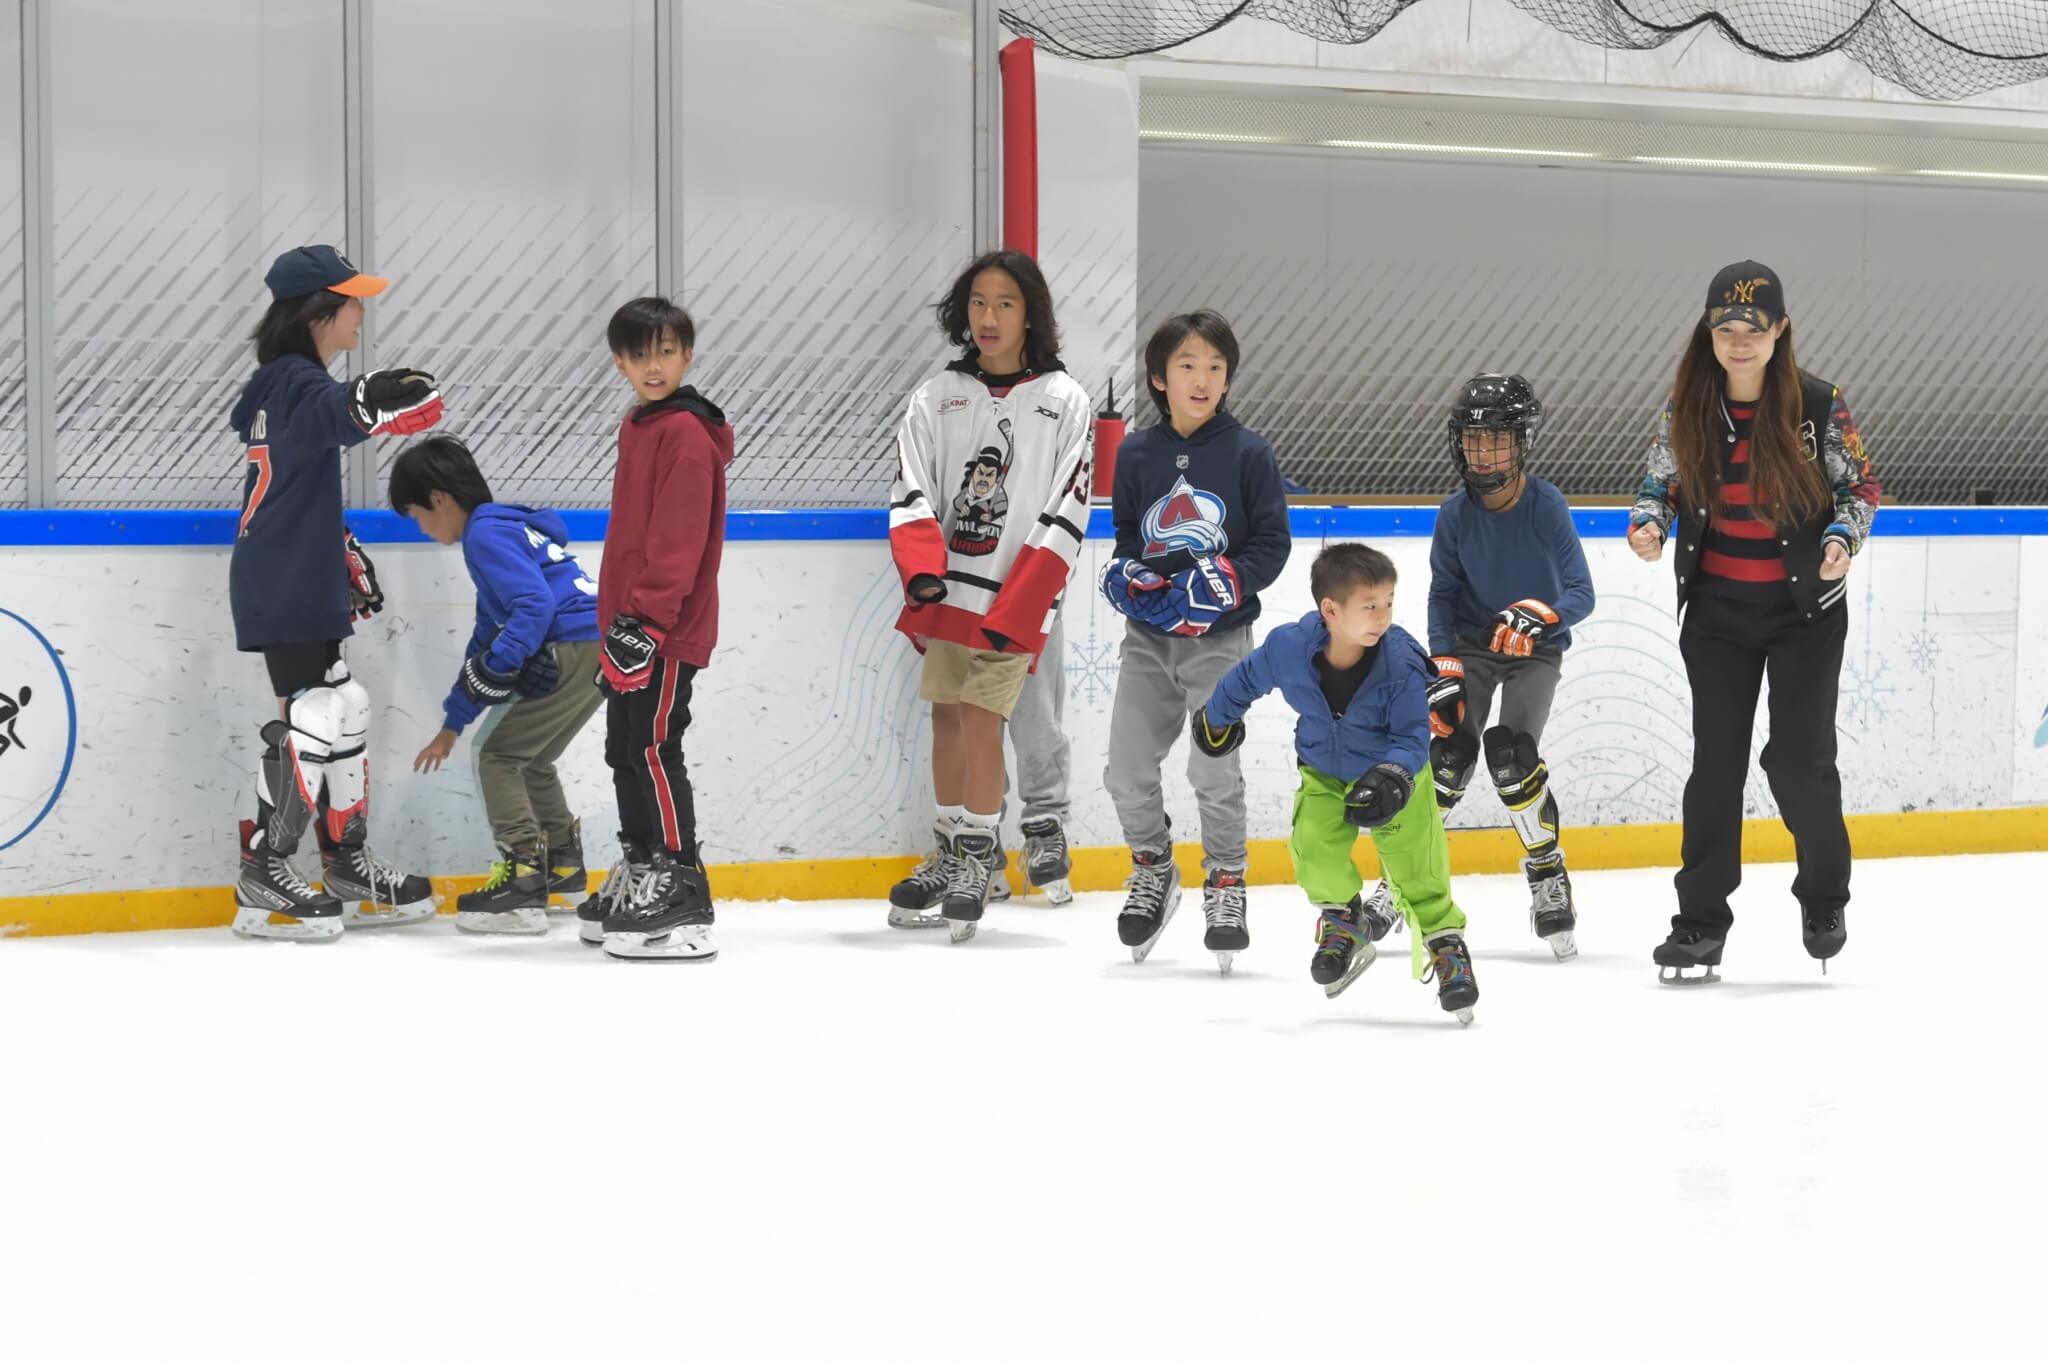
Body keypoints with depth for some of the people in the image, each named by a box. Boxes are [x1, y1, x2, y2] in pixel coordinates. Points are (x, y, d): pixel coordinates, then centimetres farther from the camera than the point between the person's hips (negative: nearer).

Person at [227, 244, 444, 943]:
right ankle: (264, 875, -7)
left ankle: (348, 865, 23)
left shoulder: (283, 385, 17)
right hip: (283, 591, -11)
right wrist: (380, 400, -63)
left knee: (345, 710, 15)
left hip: (304, 588, 11)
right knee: (312, 717, -11)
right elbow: (337, 413, -42)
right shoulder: (298, 384, -16)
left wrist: (347, 558, 31)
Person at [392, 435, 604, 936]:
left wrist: (494, 670, -24)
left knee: (500, 756, -5)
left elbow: (535, 604, -23)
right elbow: (487, 637, 29)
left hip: (578, 650, -10)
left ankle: (522, 883, -12)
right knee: (530, 759, 25)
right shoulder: (503, 528, 24)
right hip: (596, 651, 10)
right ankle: (562, 865, 39)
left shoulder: (486, 533, -8)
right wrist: (451, 726, 31)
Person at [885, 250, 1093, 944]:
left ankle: (978, 860, 0)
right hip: (947, 592, 4)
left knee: (980, 719, -10)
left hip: (1017, 599, -4)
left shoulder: (1064, 402, -3)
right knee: (946, 717, 8)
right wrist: (921, 572, -16)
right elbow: (911, 494, 3)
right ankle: (948, 852, 19)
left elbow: (1065, 515, -6)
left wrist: (1014, 611, -14)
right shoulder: (937, 396, 7)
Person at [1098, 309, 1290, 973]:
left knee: (1214, 772, -9)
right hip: (1148, 635, 3)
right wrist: (1126, 572, -7)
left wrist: (1226, 580, -19)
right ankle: (1153, 866, 26)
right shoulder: (1137, 454, 3)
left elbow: (1272, 543, -4)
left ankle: (1225, 884, 10)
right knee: (1127, 772, 2)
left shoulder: (1248, 453, -6)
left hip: (1219, 637, -3)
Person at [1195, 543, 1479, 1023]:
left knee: (1417, 867, -8)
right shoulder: (1288, 647, -24)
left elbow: (1412, 735, -23)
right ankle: (1344, 925, 11)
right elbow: (1247, 679, -2)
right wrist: (1215, 719, 15)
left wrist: (1392, 778, -42)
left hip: (1393, 773, -2)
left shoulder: (1401, 663, -29)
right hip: (1324, 772, 2)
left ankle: (1445, 944, 9)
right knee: (1313, 849, -15)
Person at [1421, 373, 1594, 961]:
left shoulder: (1547, 506, -17)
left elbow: (1580, 594, -18)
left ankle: (1548, 876, -5)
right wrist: (1444, 669, -9)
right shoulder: (1456, 514, -7)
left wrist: (1537, 615, -38)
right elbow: (1442, 596, 1)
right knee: (1451, 753, -14)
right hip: (1471, 646, 2)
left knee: (1511, 752, -21)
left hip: (1535, 649, -2)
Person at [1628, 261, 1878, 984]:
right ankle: (1701, 919, 9)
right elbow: (1662, 484, 9)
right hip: (1716, 607, 2)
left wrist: (1843, 537, -19)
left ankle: (1824, 895, 21)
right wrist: (1648, 523, -12)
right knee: (1716, 758, 3)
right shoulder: (1687, 407, -3)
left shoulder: (1819, 406, -11)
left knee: (1799, 760, -3)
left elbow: (1861, 487, -1)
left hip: (1805, 606, -2)